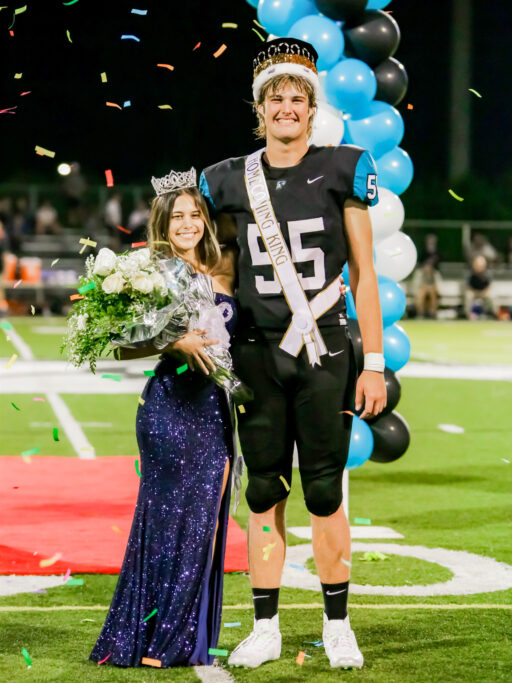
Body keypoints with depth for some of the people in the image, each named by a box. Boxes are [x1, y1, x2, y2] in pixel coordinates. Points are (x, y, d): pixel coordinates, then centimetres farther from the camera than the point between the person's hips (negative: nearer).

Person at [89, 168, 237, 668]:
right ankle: (150, 640, 5)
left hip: (213, 406, 5)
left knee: (205, 520, 4)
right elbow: (123, 347, -8)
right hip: (169, 405, -5)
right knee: (170, 517, -4)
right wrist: (174, 344, -19)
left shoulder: (223, 271, 10)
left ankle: (188, 641, 12)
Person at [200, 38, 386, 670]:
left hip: (325, 355, -2)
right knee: (264, 492, 5)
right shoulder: (230, 182, 7)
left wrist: (375, 364, -1)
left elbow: (363, 274, 2)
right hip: (256, 354, 2)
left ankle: (337, 625, 11)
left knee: (323, 493, 0)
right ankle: (265, 629, 12)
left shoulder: (340, 171, 2)